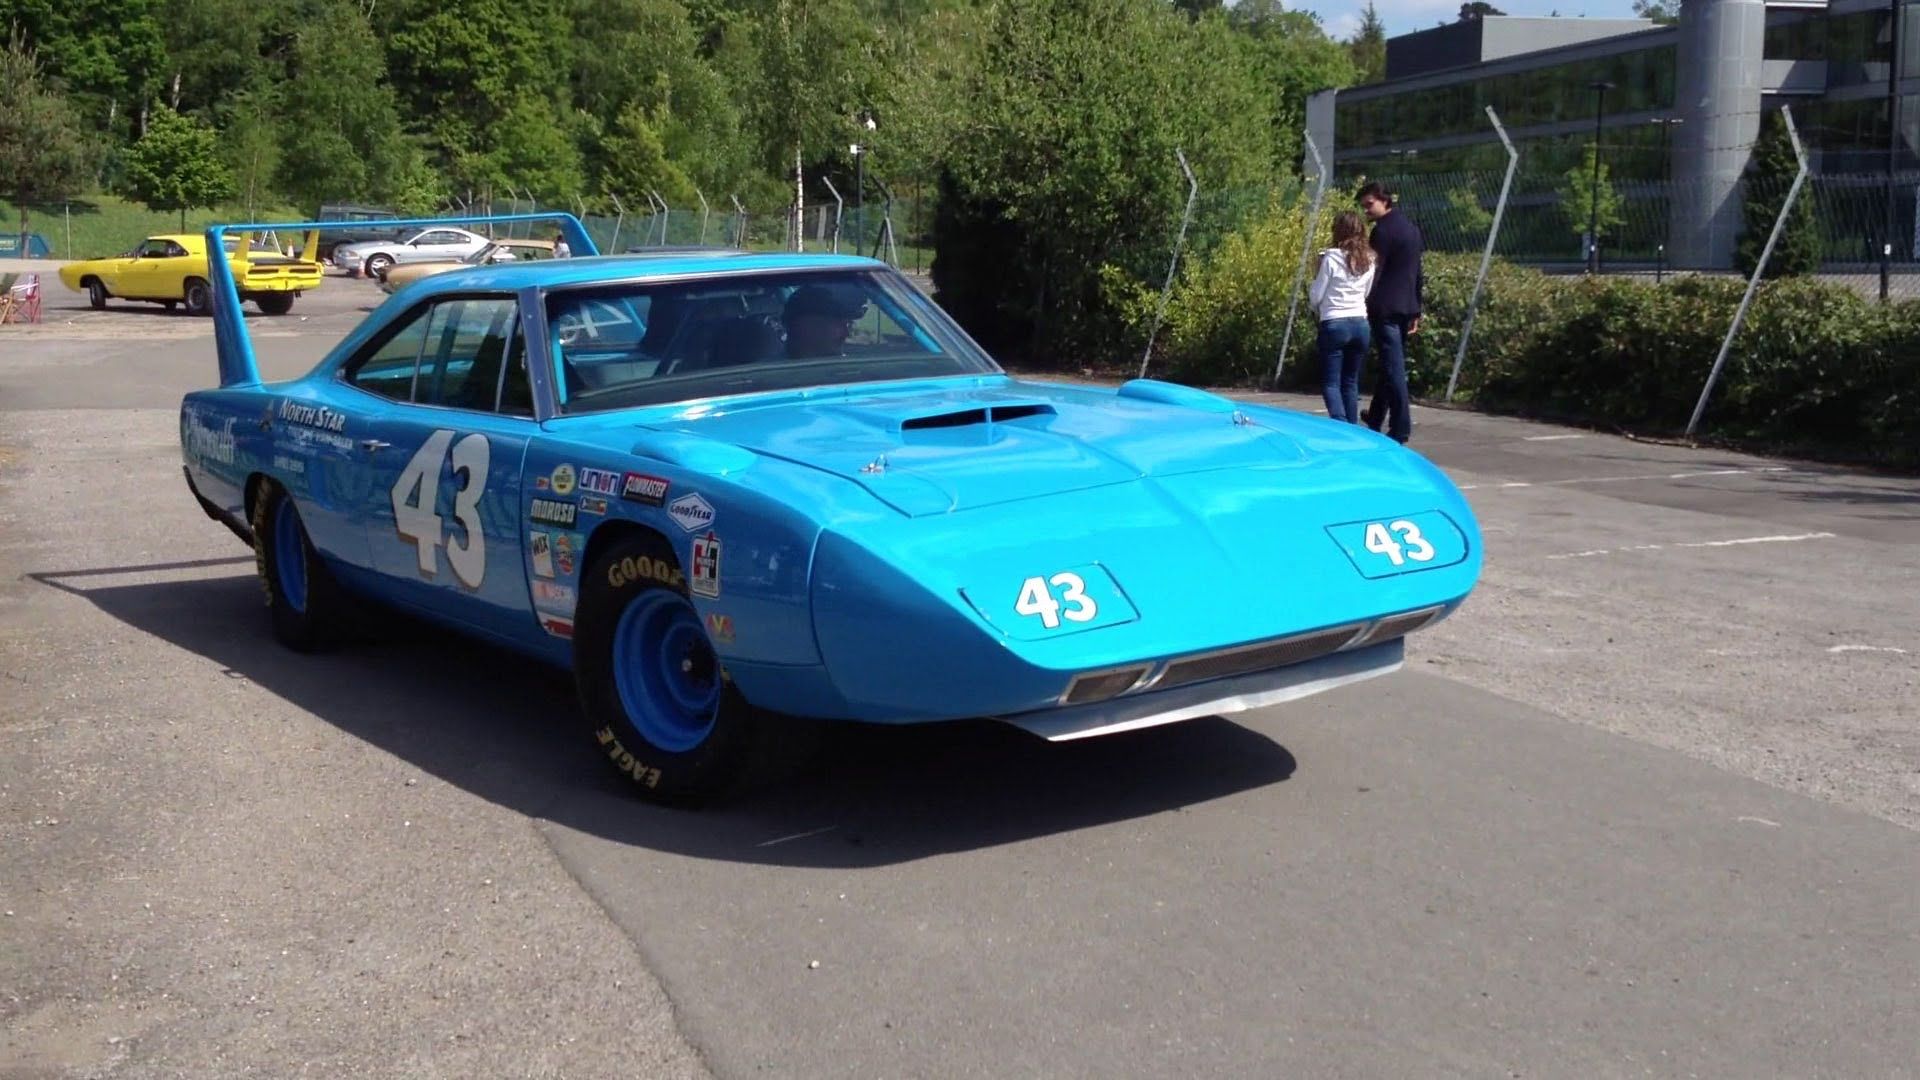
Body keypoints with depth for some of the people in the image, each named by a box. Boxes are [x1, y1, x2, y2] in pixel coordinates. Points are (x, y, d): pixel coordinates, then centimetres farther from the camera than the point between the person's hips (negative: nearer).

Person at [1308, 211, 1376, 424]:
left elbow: (1315, 297, -5)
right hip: (1360, 324, 5)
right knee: (1351, 382, 13)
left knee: (1331, 382, -1)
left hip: (1334, 324, -5)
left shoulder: (1331, 259, -10)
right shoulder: (1368, 261, 5)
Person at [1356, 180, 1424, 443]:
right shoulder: (1411, 228, 16)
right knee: (1392, 364, 17)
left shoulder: (1383, 230, -11)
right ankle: (1375, 417, 29)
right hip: (1407, 307, 9)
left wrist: (1366, 307, -14)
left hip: (1386, 308, -9)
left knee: (1393, 367, -7)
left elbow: (1374, 271, -16)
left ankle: (1401, 428, -7)